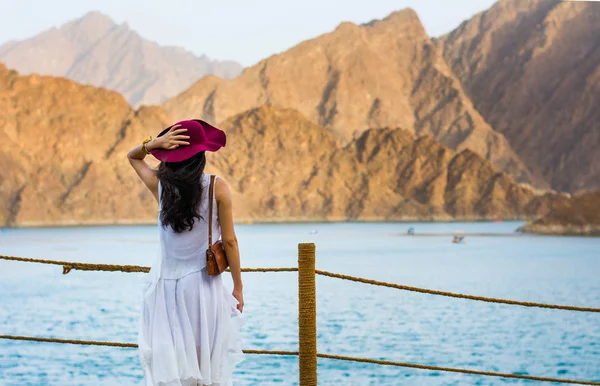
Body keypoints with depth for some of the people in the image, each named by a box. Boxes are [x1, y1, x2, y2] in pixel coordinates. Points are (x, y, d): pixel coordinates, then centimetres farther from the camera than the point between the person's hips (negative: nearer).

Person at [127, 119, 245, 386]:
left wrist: (155, 143, -4)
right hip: (202, 284, -2)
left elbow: (132, 157, 17)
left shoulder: (160, 185, -3)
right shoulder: (217, 187, -10)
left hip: (166, 285, 2)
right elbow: (229, 241, -6)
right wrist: (238, 288, 4)